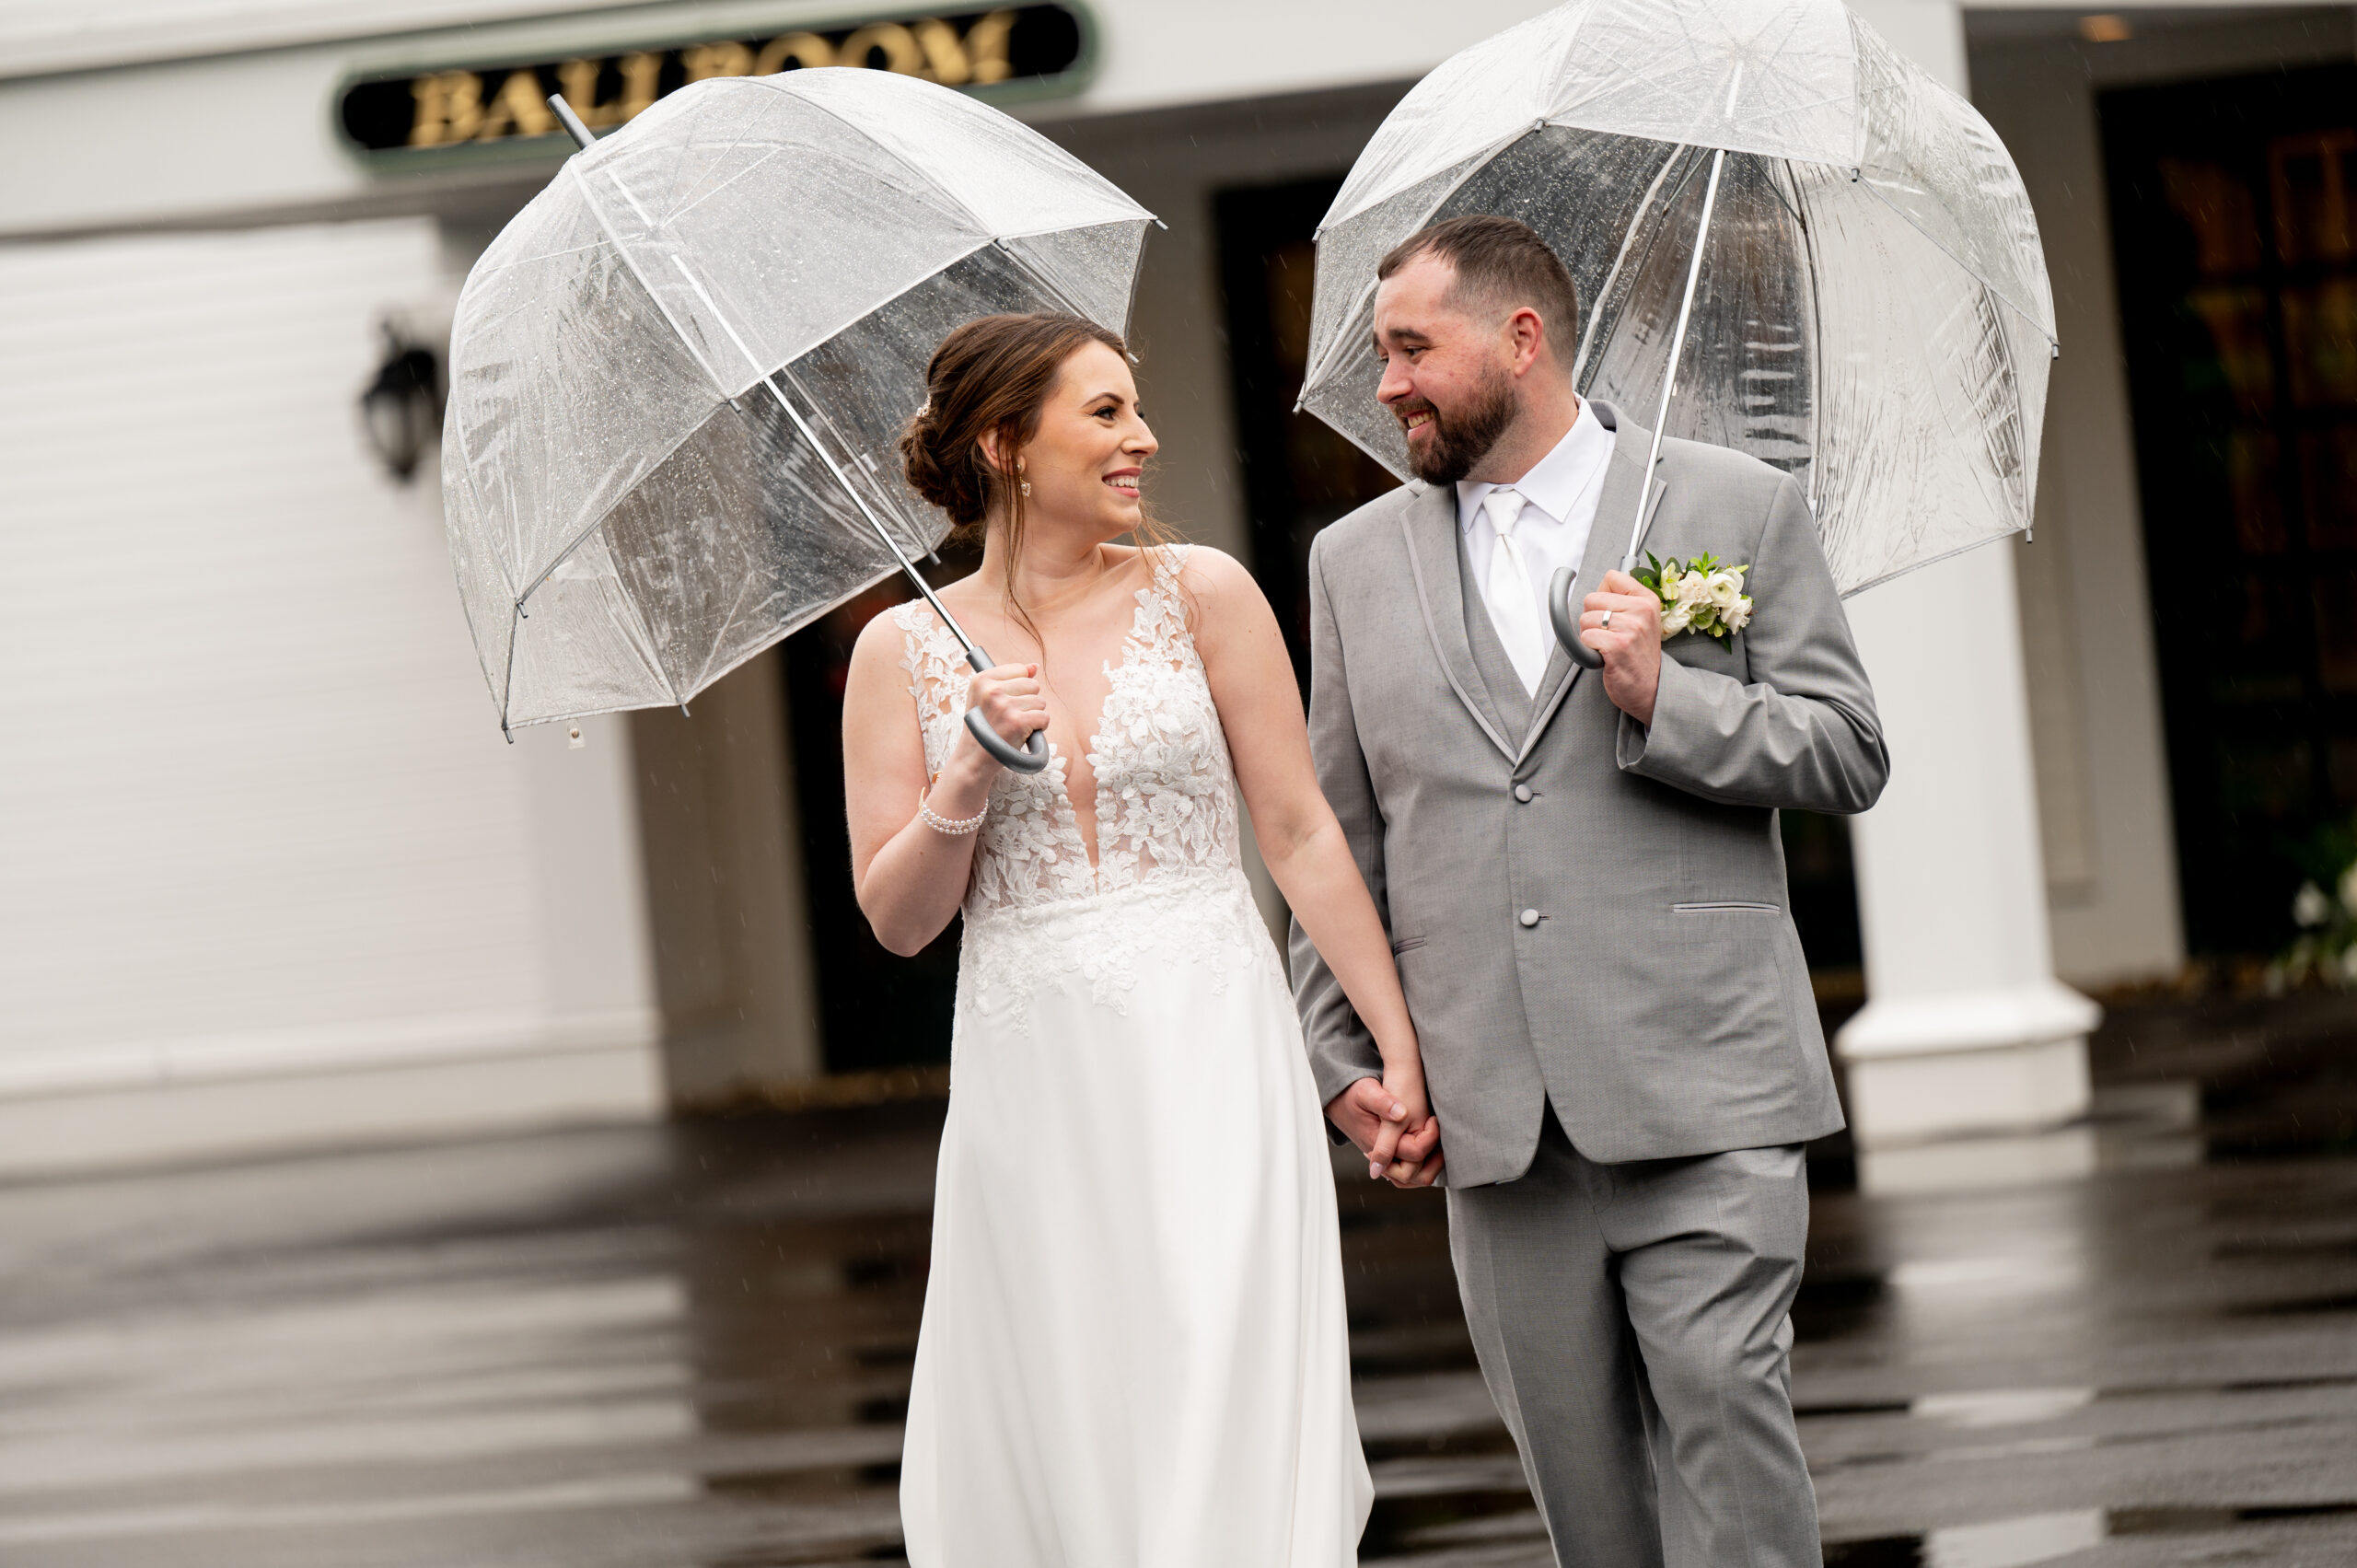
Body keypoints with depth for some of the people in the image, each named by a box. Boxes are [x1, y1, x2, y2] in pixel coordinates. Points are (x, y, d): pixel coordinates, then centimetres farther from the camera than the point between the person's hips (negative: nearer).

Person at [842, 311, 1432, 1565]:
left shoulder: (1201, 593, 4)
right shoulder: (905, 651, 5)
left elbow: (1300, 831, 5)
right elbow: (895, 918, 4)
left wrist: (1396, 1049, 3)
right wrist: (970, 779, -13)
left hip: (1211, 1054, -1)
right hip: (1030, 1078, 1)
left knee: (1228, 1427, -8)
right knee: (1055, 1444, 2)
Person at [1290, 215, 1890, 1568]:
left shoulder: (1735, 508, 6)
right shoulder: (1358, 559, 15)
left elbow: (1850, 756, 3)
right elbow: (1340, 830, 17)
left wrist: (1666, 700, -11)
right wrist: (1341, 1052, 10)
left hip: (1700, 1079, -3)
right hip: (1494, 1104, 3)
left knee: (1721, 1403, -11)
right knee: (1574, 1446, 3)